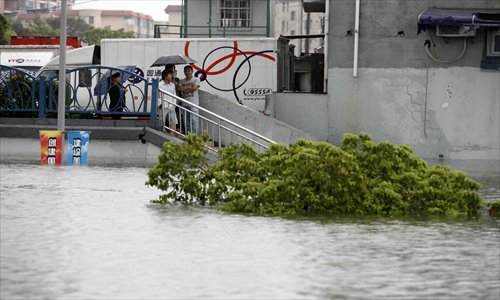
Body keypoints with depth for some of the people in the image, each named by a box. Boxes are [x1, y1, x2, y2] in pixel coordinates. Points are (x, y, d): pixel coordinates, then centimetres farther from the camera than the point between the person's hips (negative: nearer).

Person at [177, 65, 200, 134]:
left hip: (193, 103, -5)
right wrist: (189, 87, -6)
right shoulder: (182, 81, 16)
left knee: (194, 121, -11)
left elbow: (194, 88, -10)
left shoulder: (196, 80, 4)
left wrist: (184, 89, -2)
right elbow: (179, 88, 0)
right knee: (186, 122, 5)